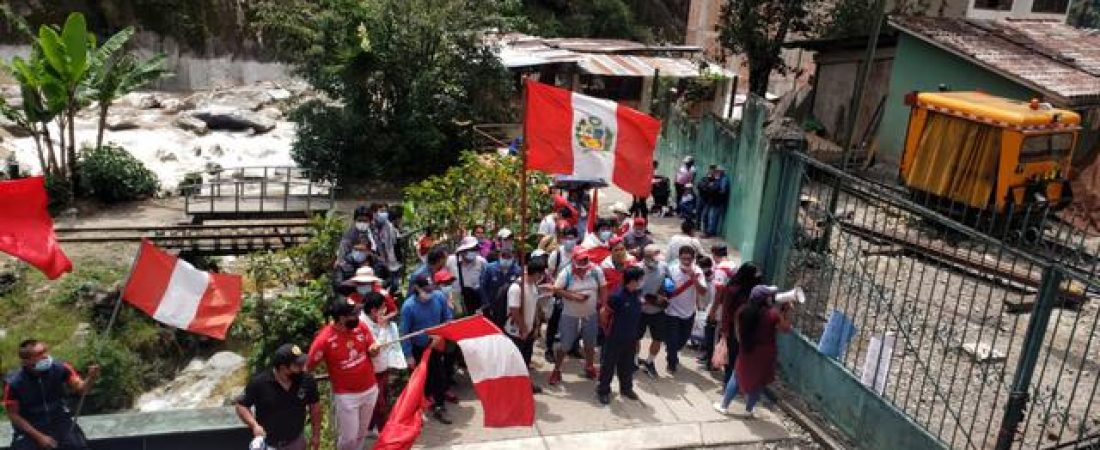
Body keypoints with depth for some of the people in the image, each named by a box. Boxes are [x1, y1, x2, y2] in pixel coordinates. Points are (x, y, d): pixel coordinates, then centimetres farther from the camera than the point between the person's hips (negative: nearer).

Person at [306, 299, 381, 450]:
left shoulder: (361, 327, -10)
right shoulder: (324, 339, -24)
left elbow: (372, 349, 4)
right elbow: (308, 367, -16)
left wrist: (374, 349, -18)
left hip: (370, 389, 5)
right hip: (346, 395, -4)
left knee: (362, 433, 21)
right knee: (348, 438, 5)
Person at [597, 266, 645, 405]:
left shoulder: (638, 293, -5)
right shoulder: (617, 296, -24)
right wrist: (608, 331, -3)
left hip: (631, 338, 6)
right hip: (615, 338, -6)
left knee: (627, 365, 21)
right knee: (608, 364, 7)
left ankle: (626, 388, 37)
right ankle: (603, 390, 20)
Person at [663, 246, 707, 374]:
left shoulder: (698, 272, -11)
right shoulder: (671, 270, -15)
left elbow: (703, 292, -21)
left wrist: (694, 278, -31)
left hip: (689, 312, 3)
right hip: (672, 312, -3)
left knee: (683, 339, 20)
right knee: (672, 340, 2)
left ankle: (671, 353, 51)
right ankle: (672, 363, 29)